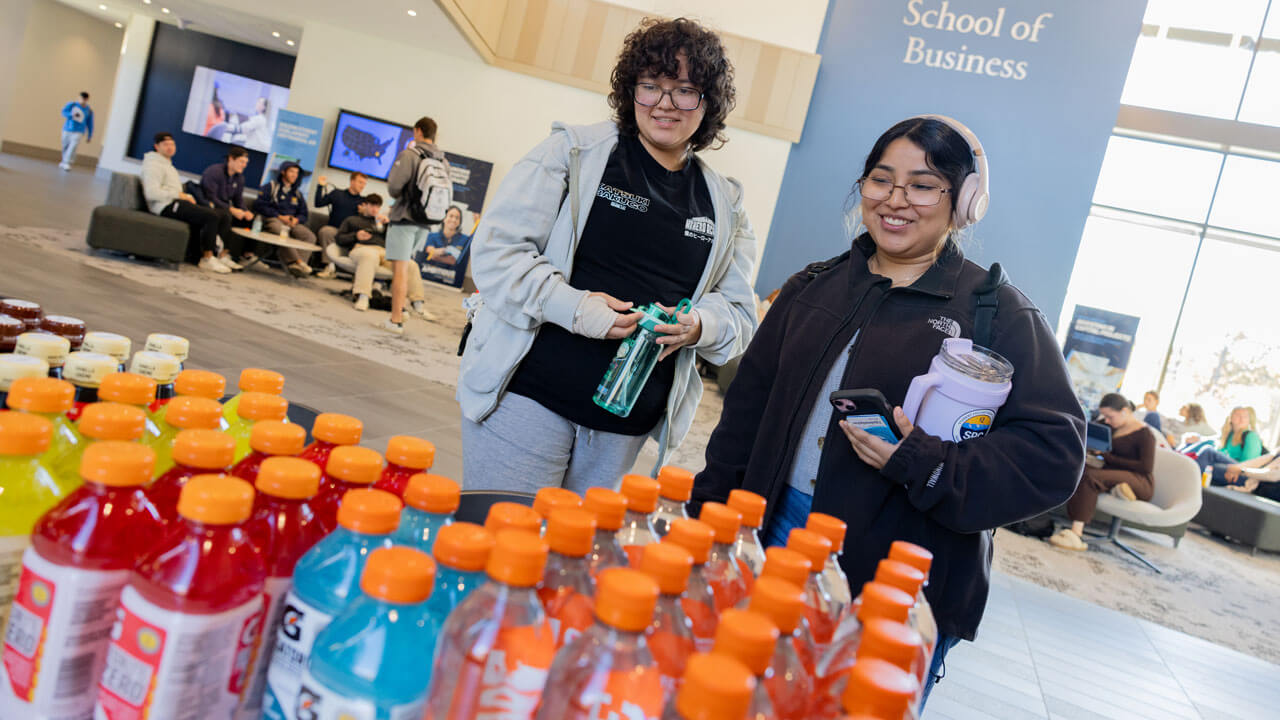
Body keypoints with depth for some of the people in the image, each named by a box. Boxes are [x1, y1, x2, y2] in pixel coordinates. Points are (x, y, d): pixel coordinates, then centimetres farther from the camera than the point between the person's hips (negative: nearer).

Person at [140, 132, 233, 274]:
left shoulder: (167, 165, 28)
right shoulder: (154, 164, -6)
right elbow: (152, 193, -19)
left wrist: (187, 197, 6)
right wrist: (180, 195, -14)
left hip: (175, 203, 10)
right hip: (167, 206, -10)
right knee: (212, 217, -23)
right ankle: (208, 258, -18)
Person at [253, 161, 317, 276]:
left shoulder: (297, 193, 25)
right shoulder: (271, 186, 10)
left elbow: (303, 214, 21)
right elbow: (259, 205, -1)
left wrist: (296, 219, -5)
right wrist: (279, 216, -9)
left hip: (292, 223, 5)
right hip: (273, 220, -4)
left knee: (310, 236, -26)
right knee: (282, 234, -40)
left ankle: (297, 266, -41)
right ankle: (297, 262, -48)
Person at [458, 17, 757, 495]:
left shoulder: (725, 206, 10)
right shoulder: (574, 151, -1)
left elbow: (740, 315, 13)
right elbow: (496, 249, -6)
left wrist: (701, 325, -11)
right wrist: (573, 306, -20)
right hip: (529, 398, -3)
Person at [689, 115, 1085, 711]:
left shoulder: (999, 313, -6)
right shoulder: (815, 287, 10)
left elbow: (1053, 453, -12)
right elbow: (749, 402, 13)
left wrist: (924, 466, -25)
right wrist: (710, 511, 9)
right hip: (774, 537, 5)